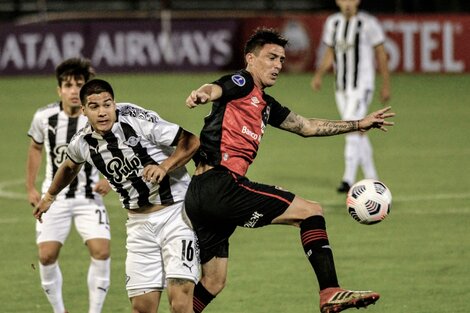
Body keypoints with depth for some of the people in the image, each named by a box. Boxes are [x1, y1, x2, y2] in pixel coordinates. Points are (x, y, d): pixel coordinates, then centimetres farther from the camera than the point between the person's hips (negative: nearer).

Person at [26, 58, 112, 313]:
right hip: (54, 196, 1)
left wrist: (109, 179, -15)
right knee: (47, 255, -8)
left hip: (89, 196, -1)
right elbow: (35, 148, 12)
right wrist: (30, 188, 11)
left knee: (101, 251, -17)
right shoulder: (44, 117, -8)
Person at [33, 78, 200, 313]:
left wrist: (165, 167, -28)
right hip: (139, 223, 5)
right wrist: (50, 196, 40)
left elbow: (190, 141, -13)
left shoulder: (137, 120, -17)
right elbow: (70, 166, 25)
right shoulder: (83, 143, 0)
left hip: (175, 212, -5)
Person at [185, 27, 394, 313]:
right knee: (311, 211, -7)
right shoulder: (242, 83, -1)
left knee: (213, 283, 13)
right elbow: (215, 89, -23)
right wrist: (201, 94, -47)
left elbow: (306, 127, 35)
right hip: (220, 183, -10)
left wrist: (359, 125, 37)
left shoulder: (266, 105, 25)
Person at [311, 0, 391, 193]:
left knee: (352, 129, -19)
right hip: (341, 88, 6)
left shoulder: (368, 23, -9)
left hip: (361, 87, -6)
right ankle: (372, 180, 23)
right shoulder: (332, 23, 8)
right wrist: (319, 75, 0)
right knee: (358, 134, 13)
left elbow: (381, 54, -3)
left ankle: (348, 180, -23)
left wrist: (386, 85, -2)